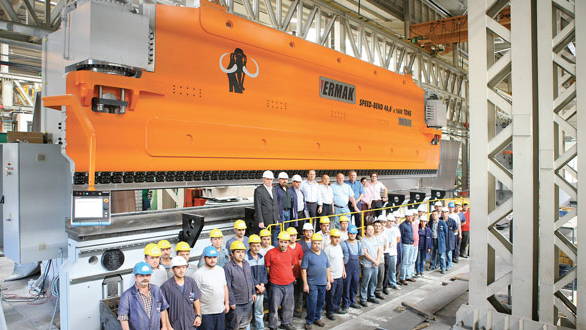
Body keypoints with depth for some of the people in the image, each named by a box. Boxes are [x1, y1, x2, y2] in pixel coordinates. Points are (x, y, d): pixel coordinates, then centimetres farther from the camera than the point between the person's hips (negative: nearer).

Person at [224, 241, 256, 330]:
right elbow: (228, 287, -19)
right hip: (236, 303, -7)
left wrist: (253, 292, 15)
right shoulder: (228, 267, -21)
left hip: (248, 300, 7)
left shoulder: (246, 264, 4)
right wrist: (231, 302, -17)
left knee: (246, 322, 24)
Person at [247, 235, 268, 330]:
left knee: (259, 311, 14)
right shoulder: (246, 258, -11)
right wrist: (257, 285, -10)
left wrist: (262, 285, -3)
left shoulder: (262, 257, 9)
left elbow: (264, 272, 10)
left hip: (261, 288, 5)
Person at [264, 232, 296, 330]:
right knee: (274, 306, 3)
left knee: (288, 306, 16)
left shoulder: (290, 253, 3)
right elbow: (267, 268, -2)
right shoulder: (270, 253, -12)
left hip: (289, 284, 5)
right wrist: (275, 276, 5)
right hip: (276, 285, -4)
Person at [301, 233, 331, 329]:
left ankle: (317, 318, 32)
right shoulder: (307, 254, -10)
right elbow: (303, 270, -10)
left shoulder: (324, 254, 7)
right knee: (312, 303, -2)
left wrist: (329, 281, 11)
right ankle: (309, 321, 14)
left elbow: (327, 268, 14)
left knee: (320, 302, 15)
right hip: (312, 284, -5)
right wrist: (305, 284, -13)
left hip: (323, 283, 5)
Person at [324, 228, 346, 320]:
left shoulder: (339, 246, 6)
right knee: (330, 295, 3)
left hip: (340, 275, 7)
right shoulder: (327, 249, -18)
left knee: (339, 293, 18)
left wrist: (344, 270, 17)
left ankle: (336, 308, 35)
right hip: (332, 277, -7)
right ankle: (329, 312, 16)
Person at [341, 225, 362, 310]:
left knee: (355, 285, 13)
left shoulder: (359, 243, 7)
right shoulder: (344, 244, -9)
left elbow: (360, 254, 16)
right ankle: (345, 303, 15)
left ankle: (352, 301, 30)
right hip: (347, 267, -5)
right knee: (346, 285, 1)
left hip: (356, 267, 5)